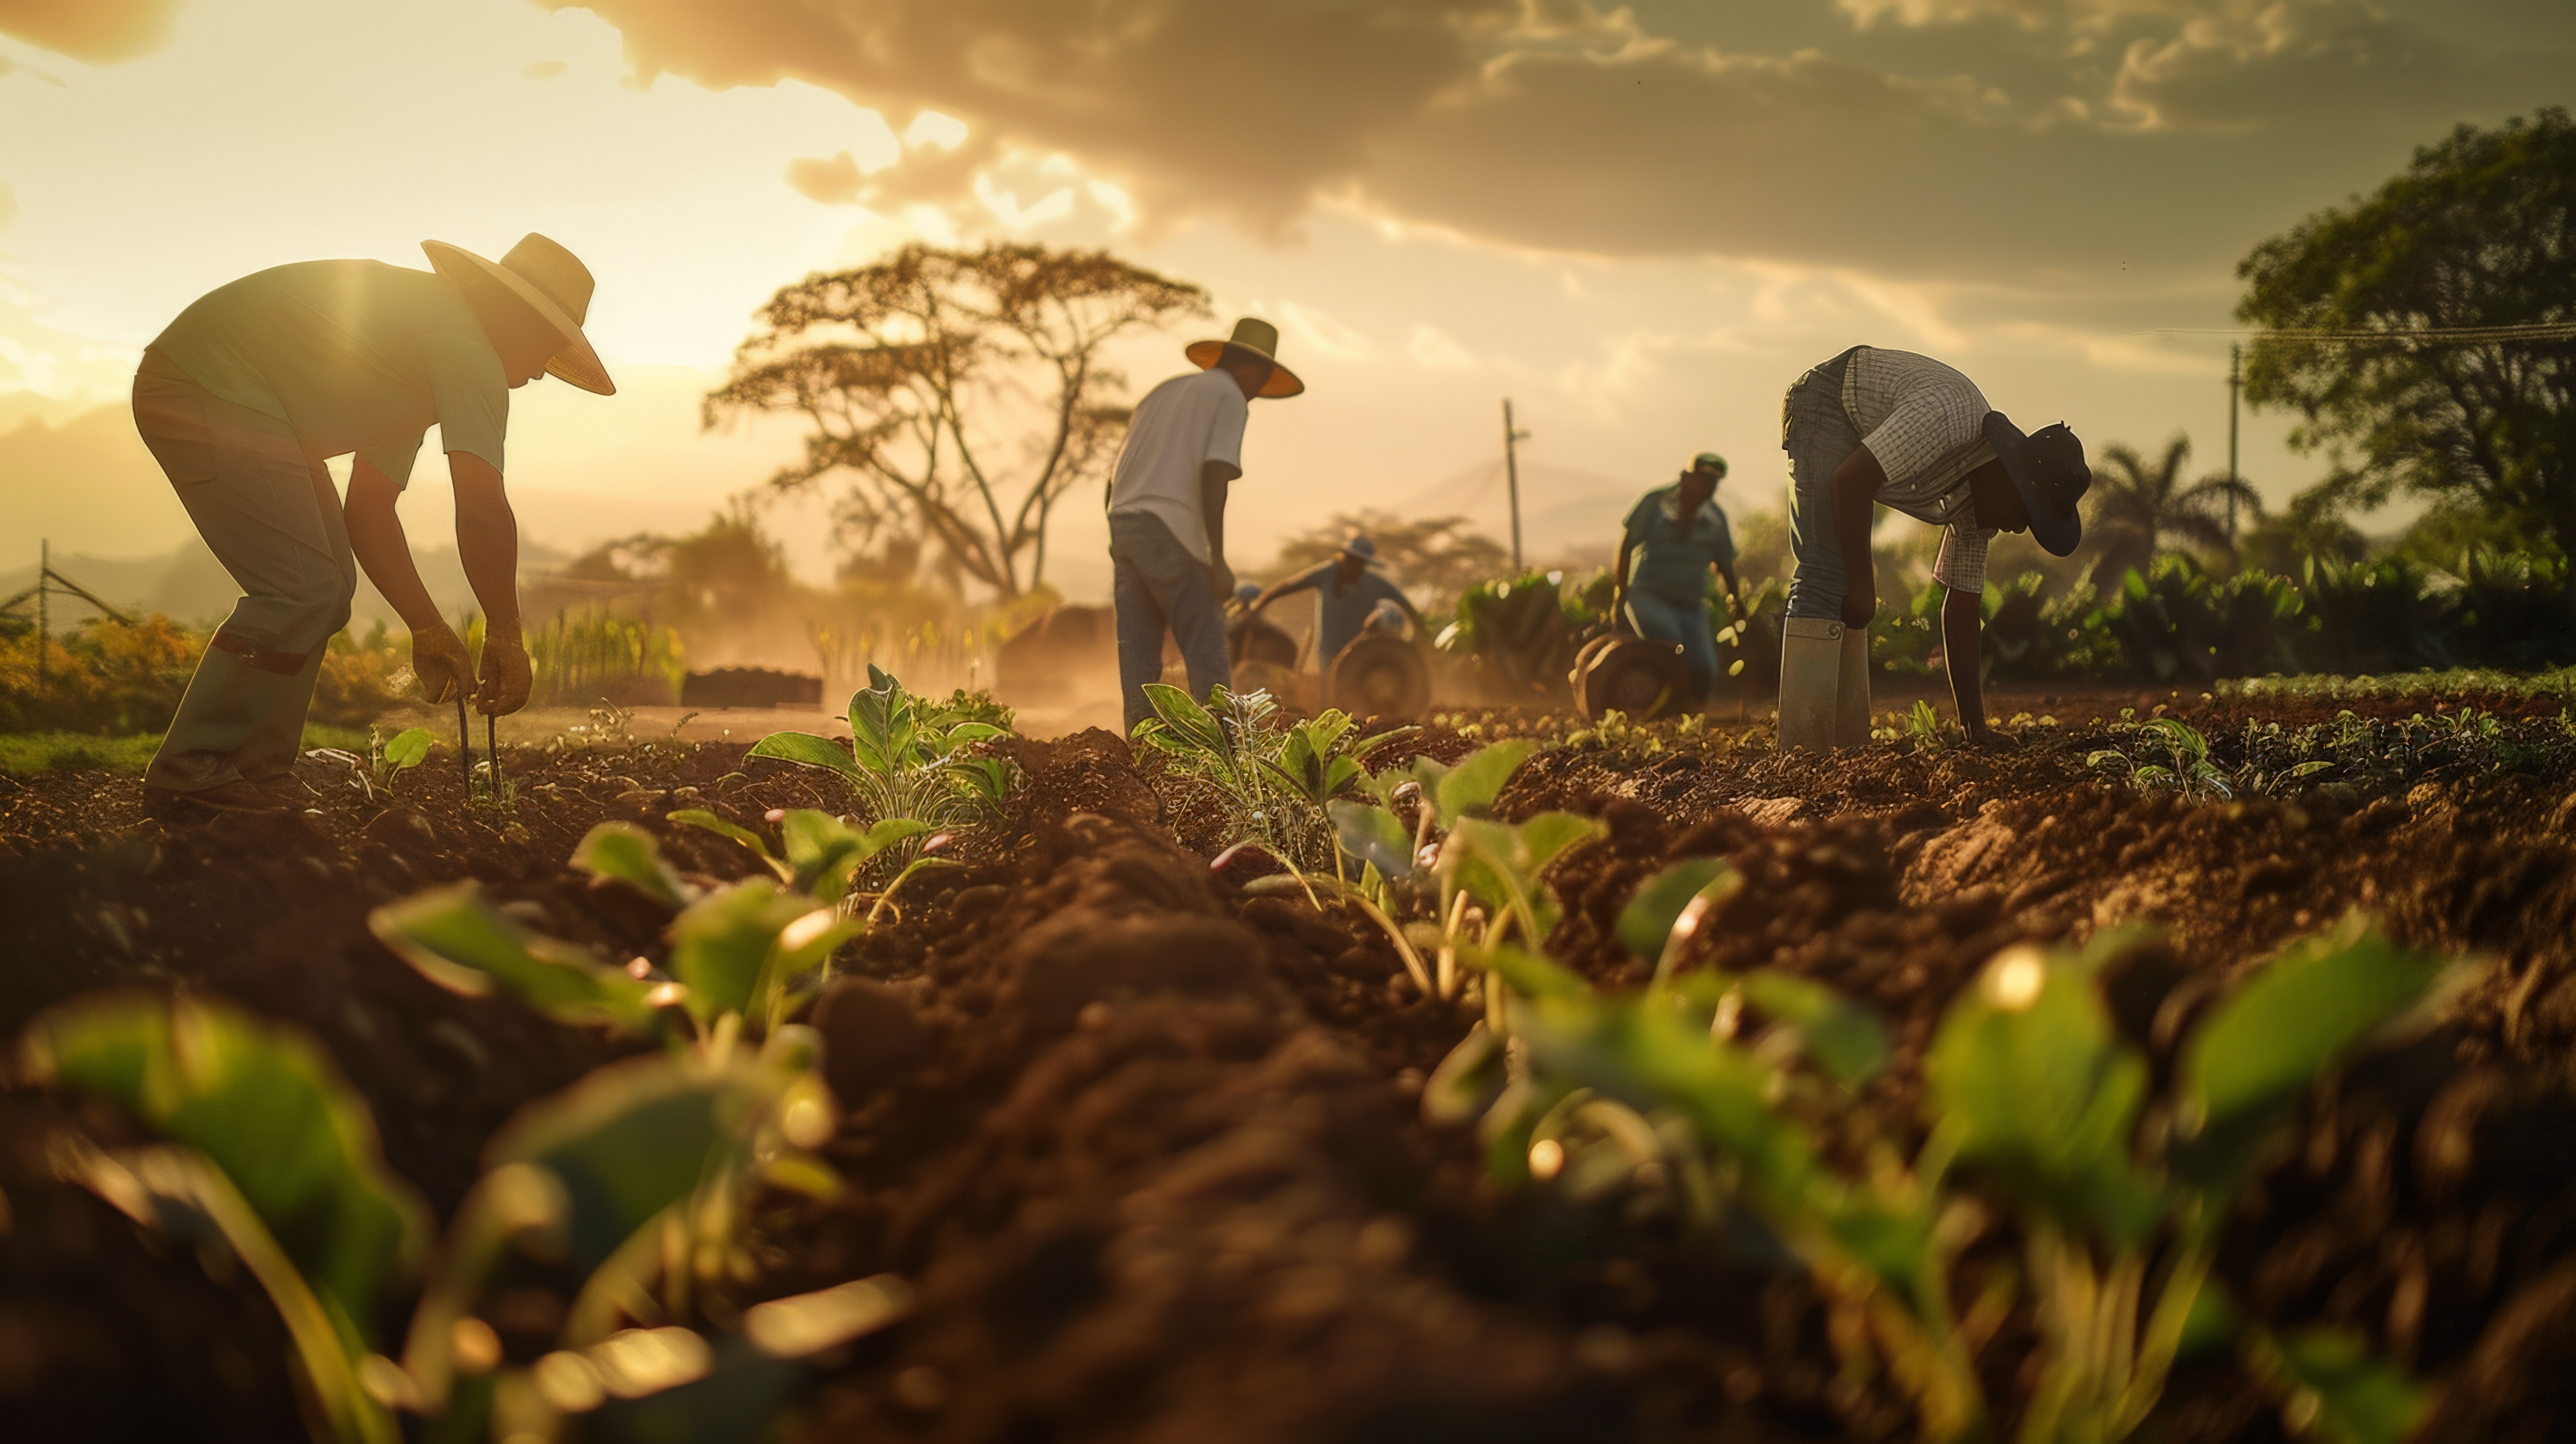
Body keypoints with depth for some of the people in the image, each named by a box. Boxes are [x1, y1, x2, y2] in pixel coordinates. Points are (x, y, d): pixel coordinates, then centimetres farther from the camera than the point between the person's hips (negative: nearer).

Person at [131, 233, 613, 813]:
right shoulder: (468, 350, -12)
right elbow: (483, 510, -22)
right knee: (301, 590, -13)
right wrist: (506, 639, -11)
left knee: (328, 585, 11)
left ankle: (254, 775, 12)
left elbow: (368, 508, 21)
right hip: (210, 392, -11)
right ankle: (191, 771, -7)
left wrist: (428, 631, 17)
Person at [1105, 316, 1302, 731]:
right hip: (1172, 533, -7)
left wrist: (1118, 560, 24)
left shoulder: (1163, 392, 26)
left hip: (1122, 525, 7)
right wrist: (1218, 559, -14)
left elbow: (1116, 476, 22)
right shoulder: (1229, 398, 4)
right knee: (1207, 651, -4)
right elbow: (1213, 474, -12)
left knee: (1137, 654, 6)